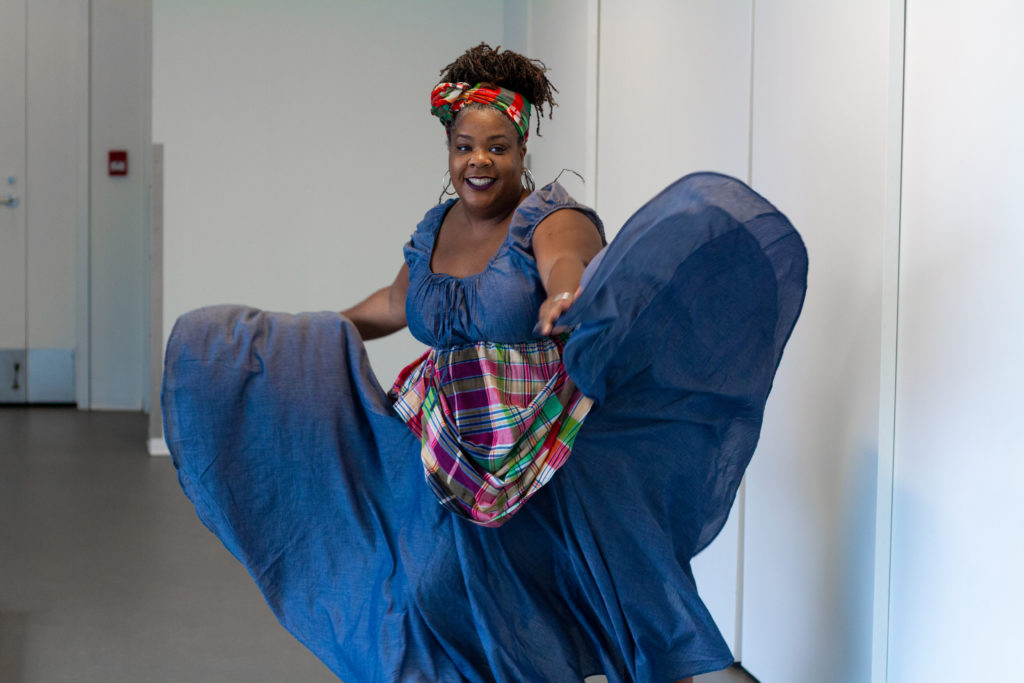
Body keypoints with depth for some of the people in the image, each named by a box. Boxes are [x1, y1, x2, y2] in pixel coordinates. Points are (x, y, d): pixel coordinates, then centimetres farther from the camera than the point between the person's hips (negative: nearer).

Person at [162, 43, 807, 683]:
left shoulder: (552, 219, -13)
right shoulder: (435, 230, 8)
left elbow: (566, 261, -37)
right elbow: (394, 304, 26)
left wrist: (565, 296, -60)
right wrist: (315, 337, 34)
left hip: (557, 457, -6)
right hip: (464, 458, 6)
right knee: (444, 597, 11)